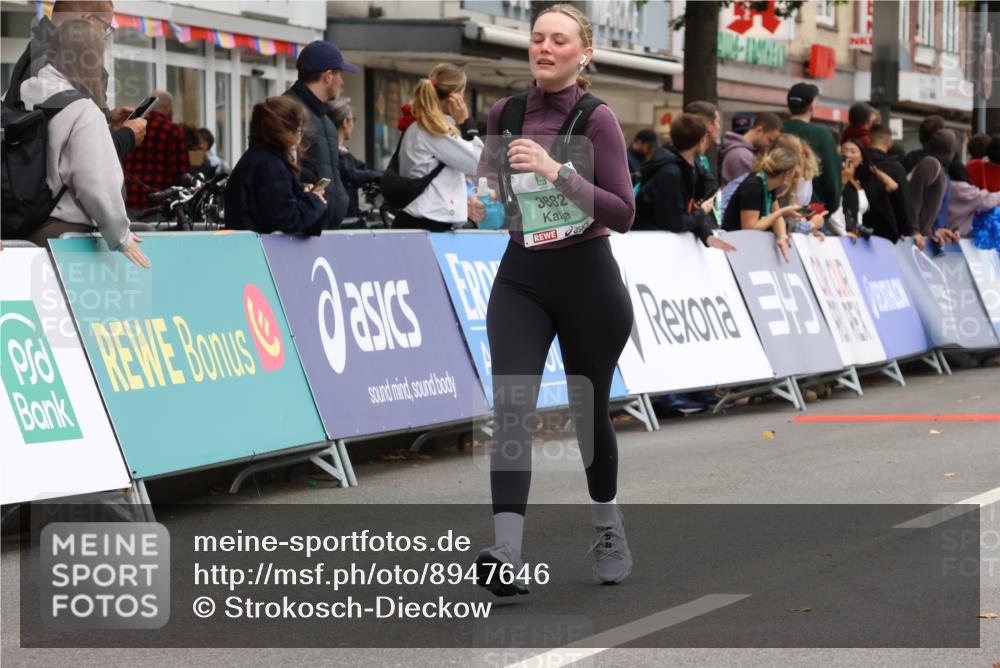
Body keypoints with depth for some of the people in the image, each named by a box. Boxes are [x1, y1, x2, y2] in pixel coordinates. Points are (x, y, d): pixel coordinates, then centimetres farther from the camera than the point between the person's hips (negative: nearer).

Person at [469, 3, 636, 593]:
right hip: (521, 276, 3)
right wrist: (480, 204, -4)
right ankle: (508, 552, -26)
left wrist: (555, 172, -26)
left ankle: (608, 527, 37)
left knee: (589, 408, 11)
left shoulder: (597, 119, -9)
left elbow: (623, 214, -16)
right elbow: (488, 187, 19)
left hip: (587, 277, -3)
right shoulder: (504, 113, 4)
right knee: (511, 404, -15)